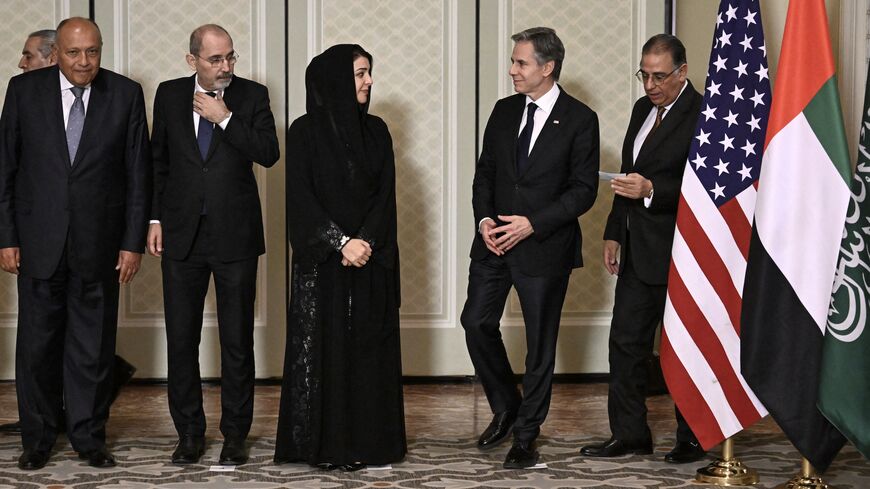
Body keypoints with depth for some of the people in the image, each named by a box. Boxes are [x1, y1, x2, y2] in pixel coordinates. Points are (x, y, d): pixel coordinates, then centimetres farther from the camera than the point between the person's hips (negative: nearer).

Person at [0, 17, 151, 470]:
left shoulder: (126, 94, 0)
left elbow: (139, 173, 2)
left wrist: (133, 242, -2)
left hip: (99, 243, 0)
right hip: (39, 241, 0)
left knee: (93, 346, 7)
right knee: (37, 343, 7)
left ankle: (89, 437, 19)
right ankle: (37, 439, 19)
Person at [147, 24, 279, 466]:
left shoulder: (252, 95, 1)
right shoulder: (169, 95, 6)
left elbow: (269, 154, -10)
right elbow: (158, 161, 11)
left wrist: (225, 117, -14)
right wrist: (154, 218, 5)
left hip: (235, 235, -2)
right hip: (182, 235, 2)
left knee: (237, 341, 3)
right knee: (181, 339, 6)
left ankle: (235, 434, 13)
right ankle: (189, 433, 16)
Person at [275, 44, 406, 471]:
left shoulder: (375, 130, 8)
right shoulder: (305, 131, -3)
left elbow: (385, 194, 3)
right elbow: (301, 197, -8)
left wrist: (366, 242, -11)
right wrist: (341, 242, -15)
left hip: (371, 259, 3)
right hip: (321, 260, -3)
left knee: (368, 349, 3)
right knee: (321, 347, -1)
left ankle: (367, 440, 9)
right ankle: (322, 444, 5)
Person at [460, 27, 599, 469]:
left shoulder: (580, 119, -8)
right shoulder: (504, 111, 7)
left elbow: (583, 189, -10)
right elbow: (485, 171, 12)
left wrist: (532, 224, -18)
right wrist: (484, 218, -6)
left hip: (544, 245, -5)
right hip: (495, 241, 5)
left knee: (540, 342, 4)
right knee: (477, 322, 4)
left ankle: (525, 436, 16)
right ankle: (506, 407, 26)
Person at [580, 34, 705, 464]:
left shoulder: (702, 116, -15)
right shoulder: (643, 108, 12)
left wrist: (651, 190, -31)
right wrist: (614, 233, 17)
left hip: (678, 252, -8)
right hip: (639, 251, 9)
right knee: (626, 340, 10)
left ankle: (693, 439, 15)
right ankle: (629, 434, 19)